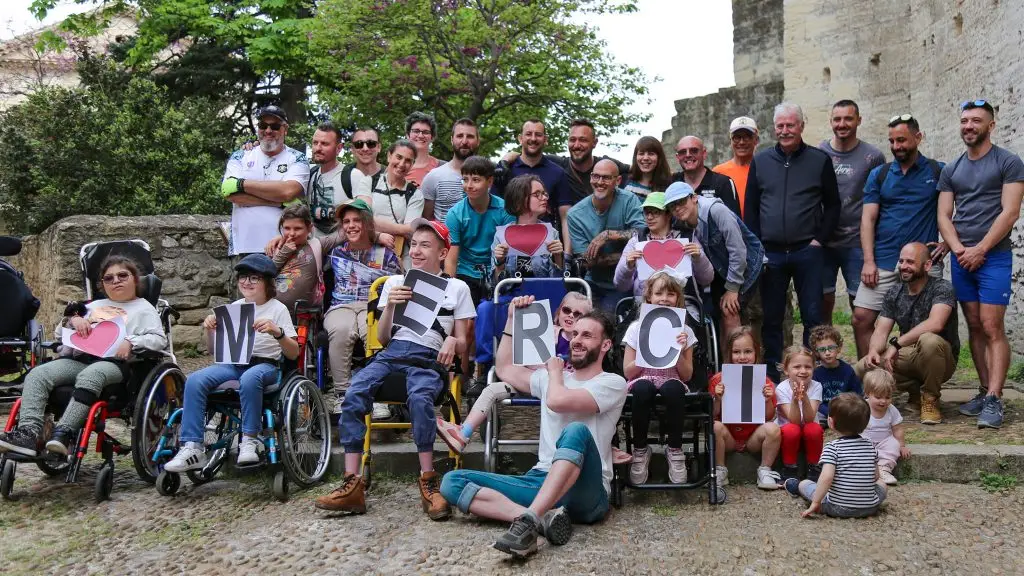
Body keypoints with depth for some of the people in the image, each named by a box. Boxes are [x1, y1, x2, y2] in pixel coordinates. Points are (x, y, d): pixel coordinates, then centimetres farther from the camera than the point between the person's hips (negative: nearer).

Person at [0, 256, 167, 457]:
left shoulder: (143, 308, 20)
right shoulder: (94, 305, 35)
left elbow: (159, 339, 4)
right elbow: (59, 334, 33)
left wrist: (131, 342, -14)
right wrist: (73, 319, 11)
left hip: (113, 361, -5)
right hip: (78, 358, 5)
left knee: (89, 376, -40)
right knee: (37, 374, -23)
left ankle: (63, 433, -48)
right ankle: (28, 433, -36)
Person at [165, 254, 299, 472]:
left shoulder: (277, 309, 4)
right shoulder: (234, 307, 17)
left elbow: (293, 354, -4)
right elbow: (214, 349, 19)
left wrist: (277, 332, -22)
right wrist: (210, 330, -2)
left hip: (264, 364, -4)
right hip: (232, 364, 4)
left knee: (249, 378, -40)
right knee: (195, 380, -24)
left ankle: (250, 440, -26)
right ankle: (192, 448, -25)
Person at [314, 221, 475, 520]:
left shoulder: (457, 288, 17)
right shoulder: (395, 282, 23)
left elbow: (462, 344, 14)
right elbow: (383, 338, 16)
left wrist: (453, 342, -10)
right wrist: (390, 307, -1)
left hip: (430, 357, -2)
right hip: (392, 351, 3)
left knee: (420, 398, -37)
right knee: (354, 395, -28)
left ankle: (429, 483, -31)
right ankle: (352, 485, -31)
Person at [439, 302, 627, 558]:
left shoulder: (613, 383, -2)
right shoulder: (550, 377, 19)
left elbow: (557, 401, -17)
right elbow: (505, 369, 30)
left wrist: (556, 371, 5)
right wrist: (512, 319, 26)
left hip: (585, 494, -6)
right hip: (542, 482, 6)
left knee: (577, 430, -37)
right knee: (452, 481, -13)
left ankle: (529, 519, -47)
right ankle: (543, 516, -32)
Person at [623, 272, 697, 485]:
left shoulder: (683, 331, 4)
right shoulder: (637, 328, 1)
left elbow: (687, 375, 3)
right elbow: (628, 372, 0)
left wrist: (679, 352, -15)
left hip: (672, 382, 1)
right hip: (642, 381, 0)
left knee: (672, 388, -38)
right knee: (642, 388, -38)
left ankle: (674, 449, -16)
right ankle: (640, 450, -18)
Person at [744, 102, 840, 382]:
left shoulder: (820, 160, 4)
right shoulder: (760, 161, 8)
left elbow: (832, 205, 6)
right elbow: (750, 208, 9)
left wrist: (819, 240, -4)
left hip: (807, 252, -1)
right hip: (770, 253, 2)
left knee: (813, 316, 1)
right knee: (771, 319, 6)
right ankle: (771, 377, 14)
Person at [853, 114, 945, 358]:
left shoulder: (939, 172, 5)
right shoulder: (879, 175, 10)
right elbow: (868, 219, 5)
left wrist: (947, 244, -4)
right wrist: (869, 262, -4)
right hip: (883, 263, 2)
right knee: (861, 319, -4)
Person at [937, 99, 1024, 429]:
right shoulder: (951, 170, 13)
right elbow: (944, 216, 9)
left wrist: (980, 250, -13)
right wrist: (958, 249, -8)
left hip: (994, 257, -5)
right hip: (961, 260, 5)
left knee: (992, 328, -9)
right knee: (975, 328, 8)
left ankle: (994, 401, -10)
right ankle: (984, 391, 14)